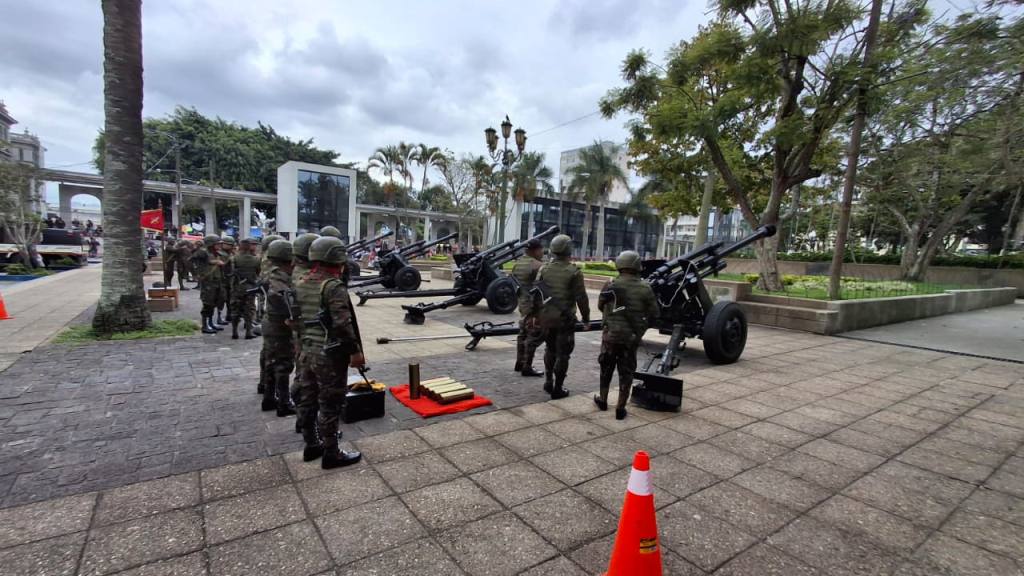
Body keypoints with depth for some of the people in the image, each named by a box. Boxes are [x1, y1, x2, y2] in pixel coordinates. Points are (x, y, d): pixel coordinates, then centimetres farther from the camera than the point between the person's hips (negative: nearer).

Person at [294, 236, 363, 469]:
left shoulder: (301, 284, 8)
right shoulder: (334, 286, -18)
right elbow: (343, 324, -23)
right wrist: (354, 350, -15)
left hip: (308, 351, 9)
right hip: (330, 355, -9)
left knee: (308, 400, 17)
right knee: (330, 404, 1)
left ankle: (311, 445, 31)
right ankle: (331, 454, 11)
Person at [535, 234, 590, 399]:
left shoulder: (543, 269, 1)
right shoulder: (574, 272, -11)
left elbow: (536, 294, 3)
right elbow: (581, 298, -11)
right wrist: (586, 319, -1)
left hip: (546, 317, 5)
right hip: (565, 318, -4)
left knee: (550, 349, 22)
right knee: (562, 353, 6)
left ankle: (548, 382, 26)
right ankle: (557, 389, 10)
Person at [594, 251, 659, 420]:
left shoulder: (611, 285, -10)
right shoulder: (645, 288, -6)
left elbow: (600, 306, 4)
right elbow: (654, 314, -1)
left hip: (611, 334, 0)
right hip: (633, 337, 1)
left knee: (606, 368, 19)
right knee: (626, 372, 10)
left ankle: (603, 400, 31)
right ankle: (620, 408, 13)